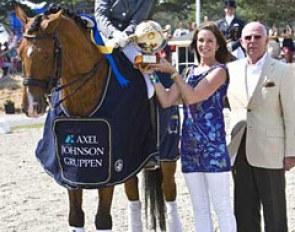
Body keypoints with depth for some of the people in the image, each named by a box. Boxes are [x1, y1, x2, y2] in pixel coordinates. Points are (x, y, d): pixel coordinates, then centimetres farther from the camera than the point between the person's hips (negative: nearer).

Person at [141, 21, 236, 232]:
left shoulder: (219, 71, -4)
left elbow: (192, 96, -15)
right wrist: (153, 74, -2)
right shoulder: (190, 72, 16)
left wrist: (173, 72, -10)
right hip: (190, 144, 7)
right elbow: (166, 100, 7)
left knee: (222, 207, -4)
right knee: (199, 208, 11)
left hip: (213, 143, -7)